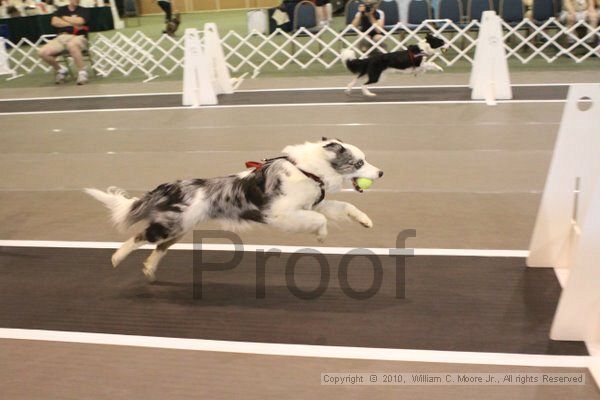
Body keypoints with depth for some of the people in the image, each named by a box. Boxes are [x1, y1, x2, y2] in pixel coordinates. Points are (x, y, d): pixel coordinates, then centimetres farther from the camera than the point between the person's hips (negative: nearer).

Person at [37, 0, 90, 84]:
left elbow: (79, 21, -7)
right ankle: (60, 69, 7)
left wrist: (64, 18, 8)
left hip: (78, 37, -4)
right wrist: (73, 24, -4)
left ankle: (82, 72, -30)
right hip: (61, 37, 4)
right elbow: (54, 22, 4)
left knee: (71, 45, -42)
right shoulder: (61, 9, 21)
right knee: (43, 52, -19)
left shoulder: (84, 10, 13)